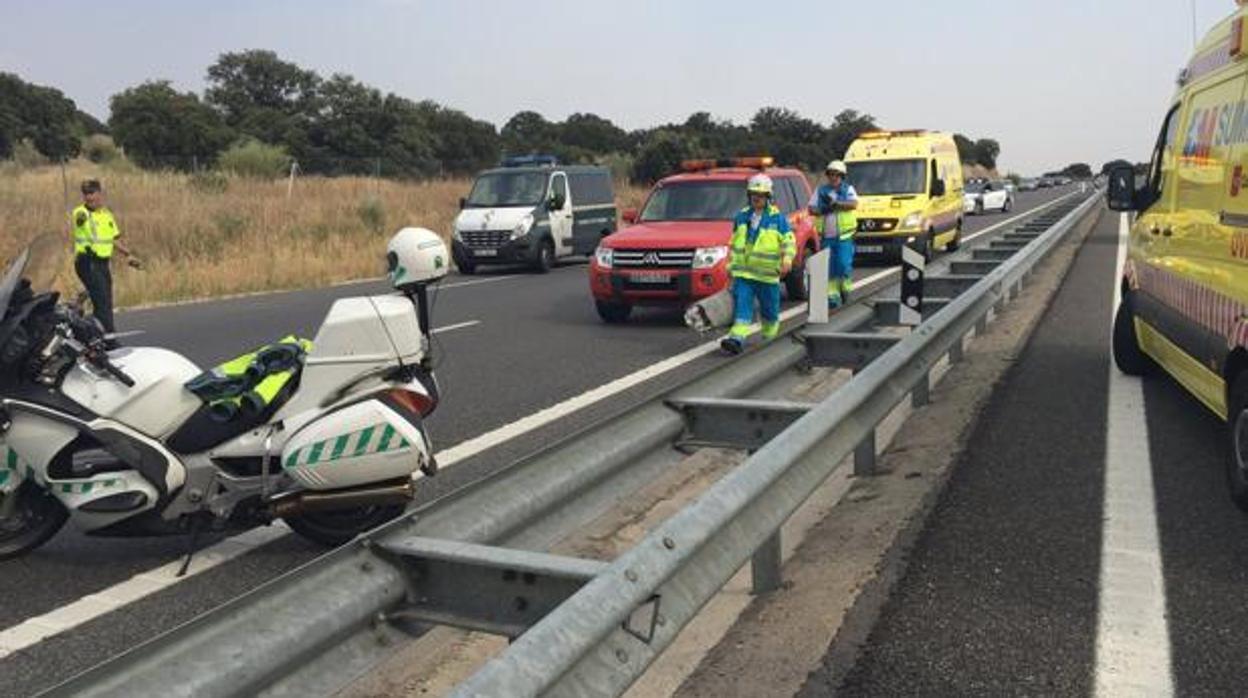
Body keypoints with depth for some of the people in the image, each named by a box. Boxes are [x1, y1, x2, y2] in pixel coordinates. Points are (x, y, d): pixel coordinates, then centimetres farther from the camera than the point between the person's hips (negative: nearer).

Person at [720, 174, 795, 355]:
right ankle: (737, 339, -20)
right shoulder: (741, 216, 9)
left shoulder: (777, 218, -3)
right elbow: (734, 243, 19)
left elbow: (789, 242, -4)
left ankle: (770, 338, 32)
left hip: (767, 274, -2)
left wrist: (787, 261, -21)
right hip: (742, 272, 2)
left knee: (769, 309, 11)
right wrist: (731, 265, 18)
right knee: (741, 306, -11)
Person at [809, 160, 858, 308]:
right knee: (830, 267, 1)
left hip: (844, 236, -2)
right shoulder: (820, 191, 13)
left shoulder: (848, 189, 7)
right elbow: (811, 208, 8)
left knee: (844, 264, -11)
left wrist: (834, 203, -18)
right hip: (827, 236, 2)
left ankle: (845, 289, 10)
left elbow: (854, 204, -11)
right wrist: (822, 210, -12)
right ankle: (833, 295, 7)